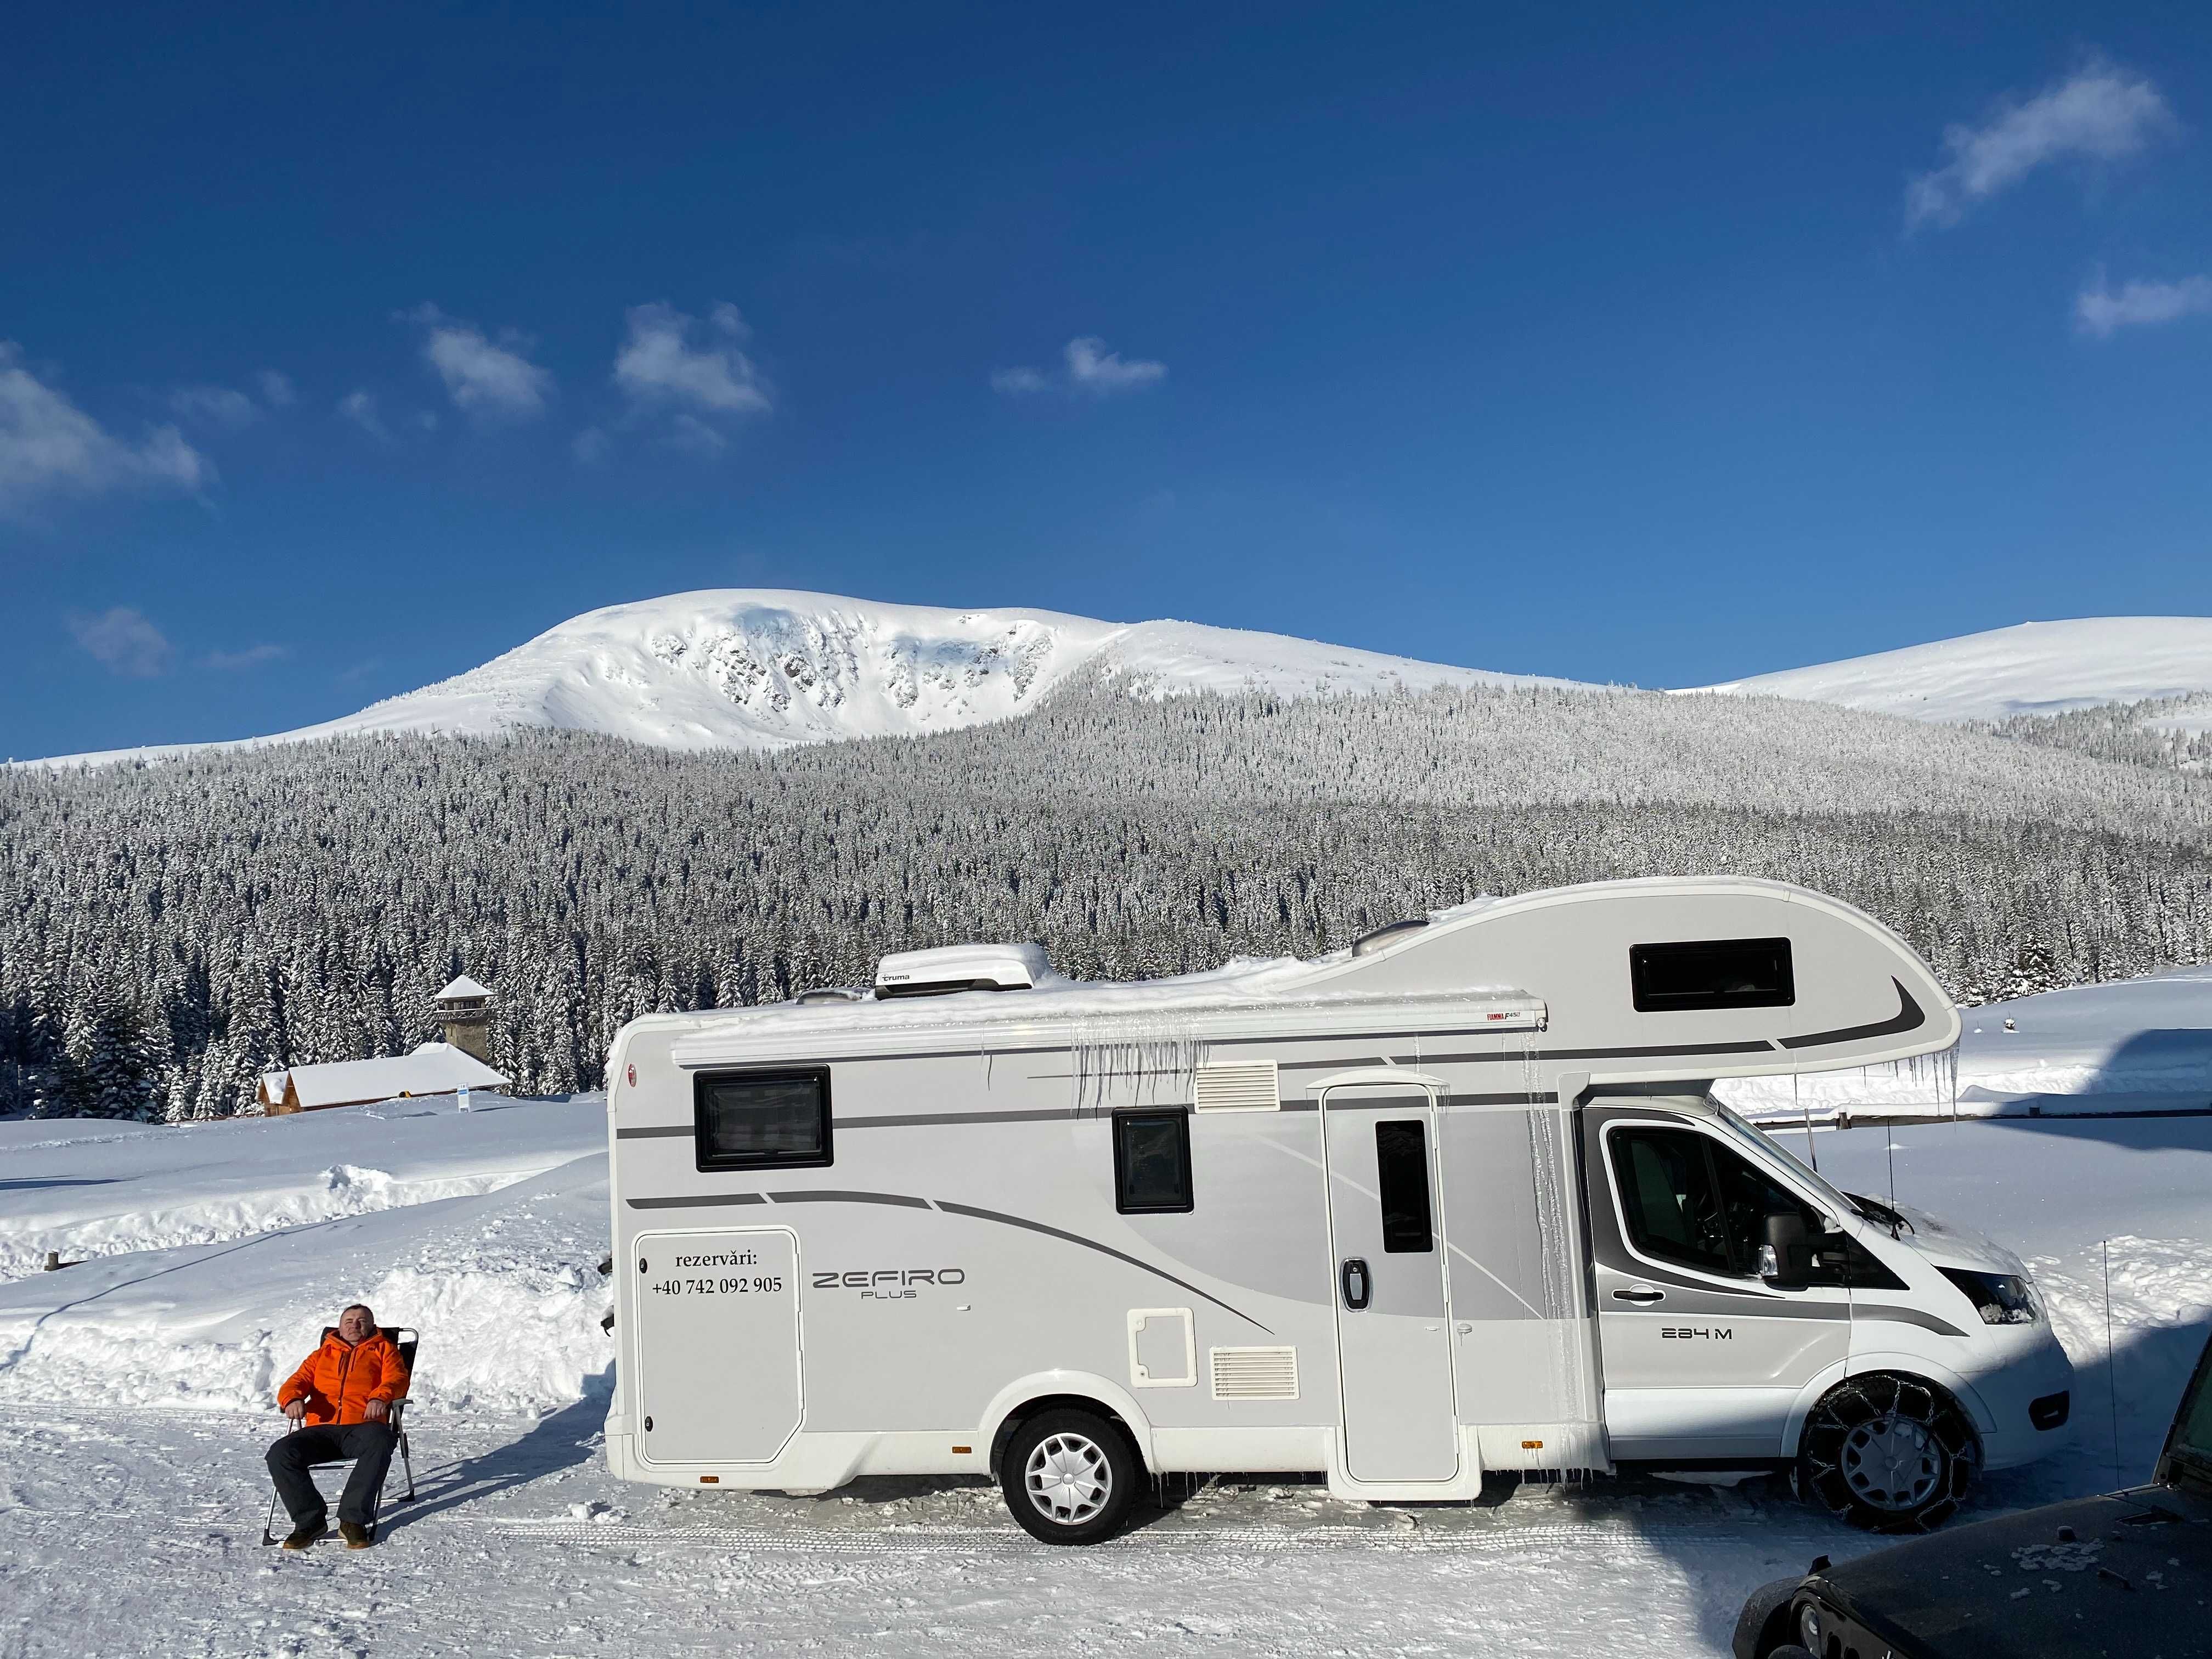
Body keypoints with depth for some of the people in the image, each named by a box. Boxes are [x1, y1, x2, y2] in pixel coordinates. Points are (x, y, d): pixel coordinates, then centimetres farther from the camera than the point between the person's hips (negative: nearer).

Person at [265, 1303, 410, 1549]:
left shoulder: (383, 1349, 22)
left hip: (362, 1426, -3)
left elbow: (397, 1378, 5)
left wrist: (380, 1397, -19)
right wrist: (292, 1399, -8)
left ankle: (353, 1520, -30)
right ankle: (310, 1520, -15)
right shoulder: (321, 1355, 31)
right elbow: (297, 1381, 17)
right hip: (321, 1428, 3)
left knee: (379, 1443, -37)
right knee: (280, 1453, -24)